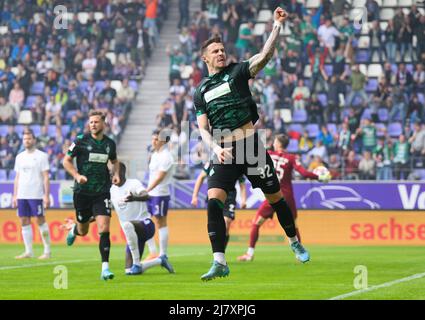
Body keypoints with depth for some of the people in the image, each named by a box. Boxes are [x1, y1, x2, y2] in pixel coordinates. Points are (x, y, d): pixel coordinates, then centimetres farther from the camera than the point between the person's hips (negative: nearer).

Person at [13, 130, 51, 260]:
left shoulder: (41, 156, -2)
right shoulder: (20, 157, 14)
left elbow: (46, 177, -5)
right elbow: (17, 177, 17)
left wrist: (46, 195, -12)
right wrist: (15, 195, 11)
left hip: (36, 195, -5)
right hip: (22, 195, 6)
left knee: (40, 221, -4)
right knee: (24, 222, 3)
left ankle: (47, 251, 1)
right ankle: (28, 251, 7)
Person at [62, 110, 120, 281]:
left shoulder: (110, 143, 4)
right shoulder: (81, 141, -6)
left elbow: (114, 161, 23)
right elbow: (66, 160, 0)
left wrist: (116, 174, 4)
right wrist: (77, 175, -15)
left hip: (102, 193, 1)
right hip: (82, 192, -1)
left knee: (104, 228, -15)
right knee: (83, 231, 11)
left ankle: (105, 268, -14)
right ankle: (74, 229, 50)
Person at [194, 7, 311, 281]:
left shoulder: (236, 72, 3)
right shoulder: (200, 92, 13)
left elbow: (265, 55, -13)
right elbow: (203, 129, 8)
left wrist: (278, 25, -24)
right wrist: (216, 148, -11)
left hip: (251, 146, -2)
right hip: (224, 154, 2)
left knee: (275, 198, 6)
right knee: (214, 202, -16)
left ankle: (295, 243, 30)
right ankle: (220, 262, -15)